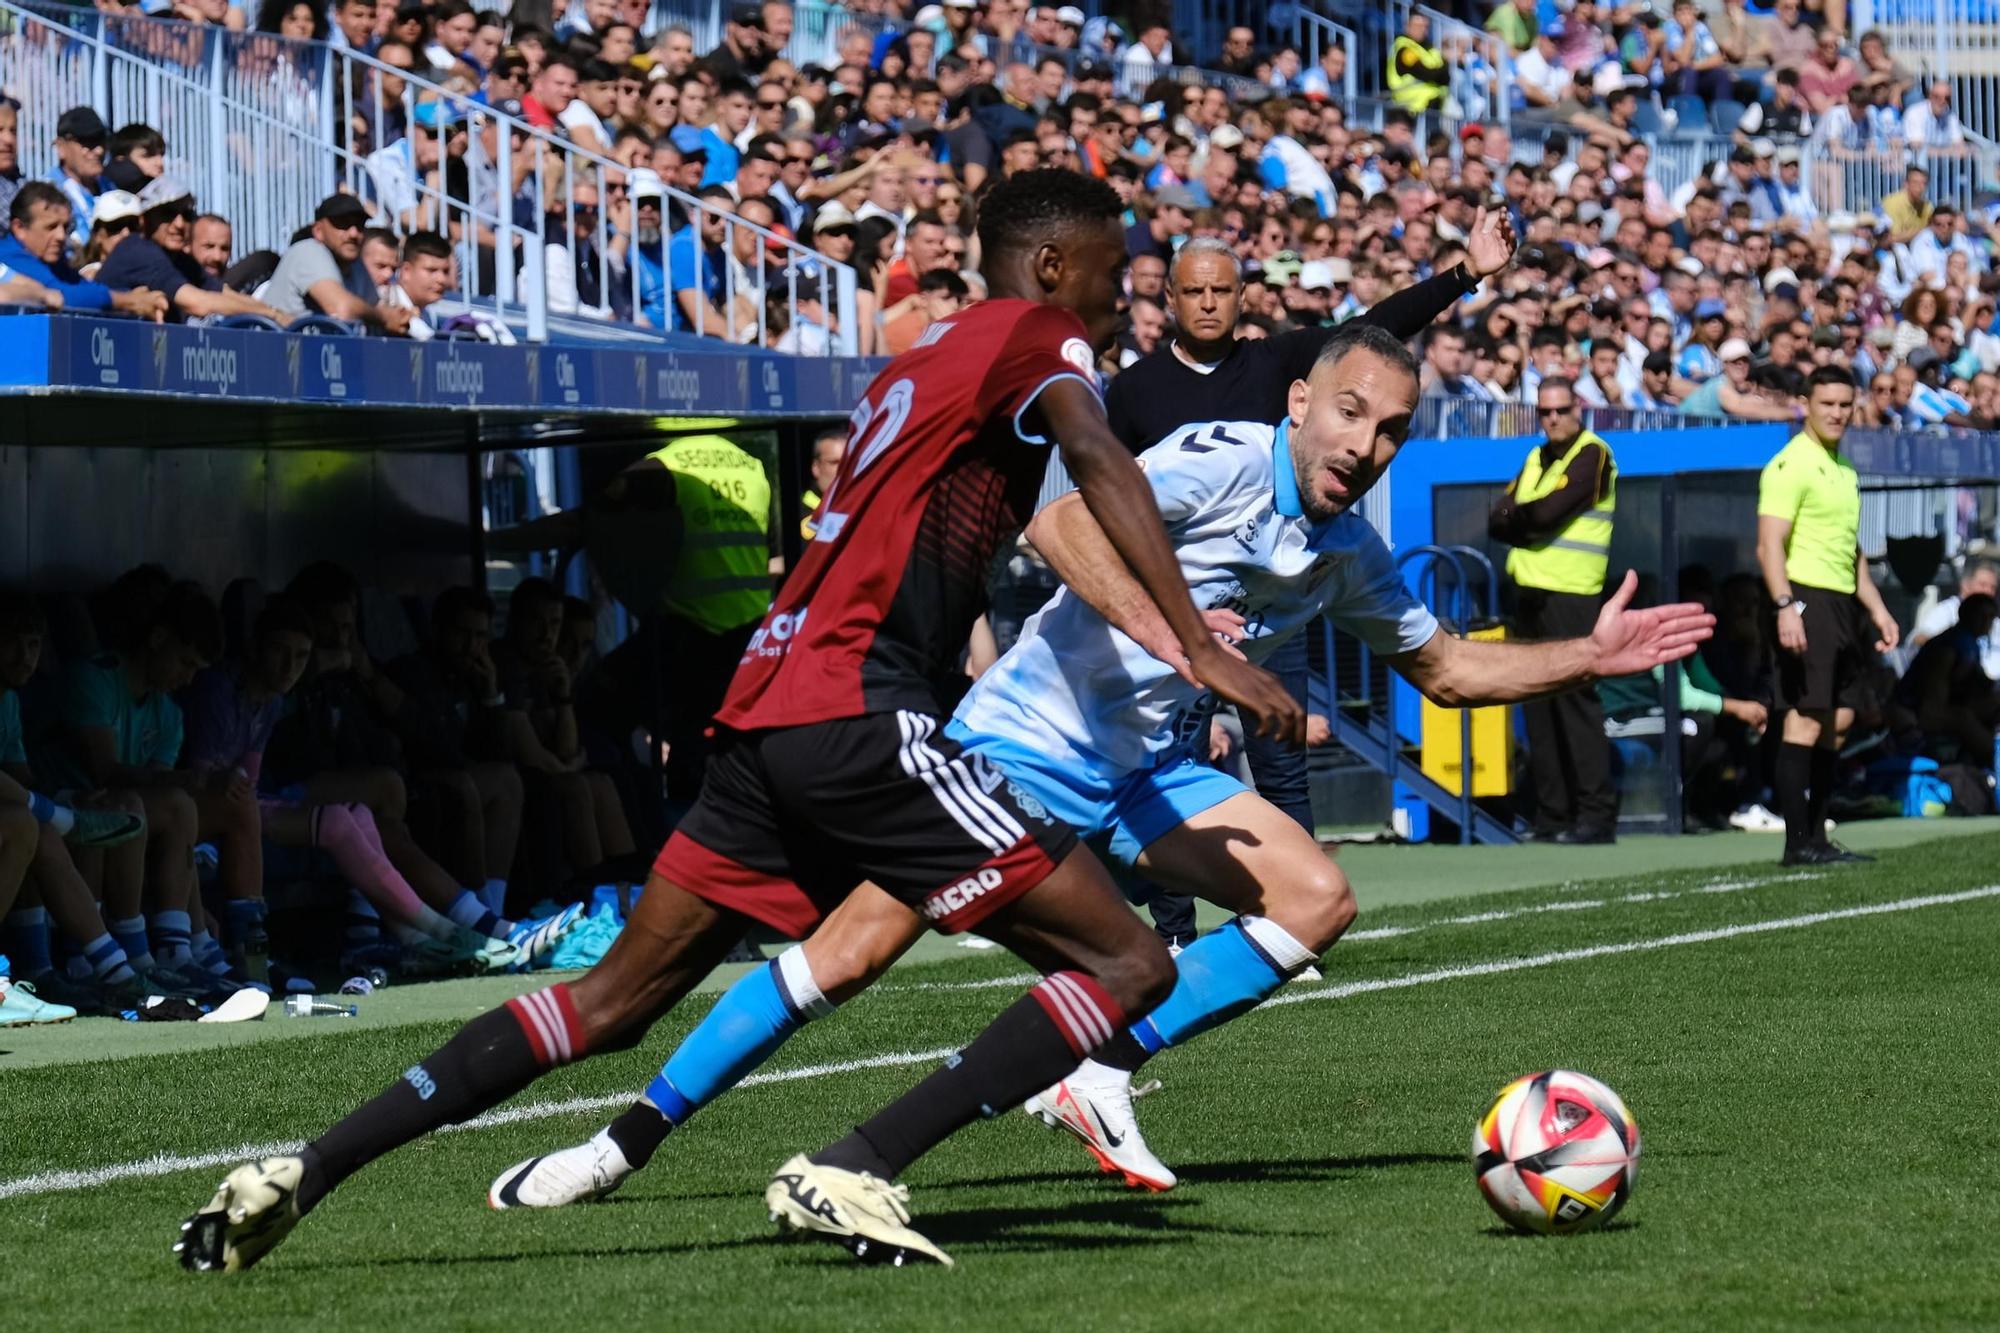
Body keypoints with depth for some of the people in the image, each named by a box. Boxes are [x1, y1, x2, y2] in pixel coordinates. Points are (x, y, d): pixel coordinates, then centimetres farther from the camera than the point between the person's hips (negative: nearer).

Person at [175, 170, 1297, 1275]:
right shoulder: (1036, 339, 1)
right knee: (1130, 966, -8)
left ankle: (303, 1175, 6)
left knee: (614, 1001, 13)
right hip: (858, 716, -9)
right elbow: (1100, 462, -19)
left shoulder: (923, 361, 27)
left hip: (766, 712, 9)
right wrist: (1200, 646, -26)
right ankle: (857, 1174, -17)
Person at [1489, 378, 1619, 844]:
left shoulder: (1591, 455, -4)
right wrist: (1529, 525, -7)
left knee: (1574, 699, -12)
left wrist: (1517, 517, 2)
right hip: (1531, 593, 8)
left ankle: (1596, 814, -12)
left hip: (1571, 595, -8)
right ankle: (1552, 814, 7)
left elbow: (1549, 511, -15)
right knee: (1538, 706, 5)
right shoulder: (1536, 458, 20)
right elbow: (1498, 521, 12)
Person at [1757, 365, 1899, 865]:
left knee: (1837, 721, 8)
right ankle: (1798, 842, -11)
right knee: (1805, 721, -11)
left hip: (1842, 606, 9)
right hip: (1807, 600, -9)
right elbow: (1769, 546, -17)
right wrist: (1786, 606, -27)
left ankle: (1817, 836, 12)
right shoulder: (1791, 465, -9)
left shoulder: (1843, 469, 20)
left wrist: (1876, 608, 24)